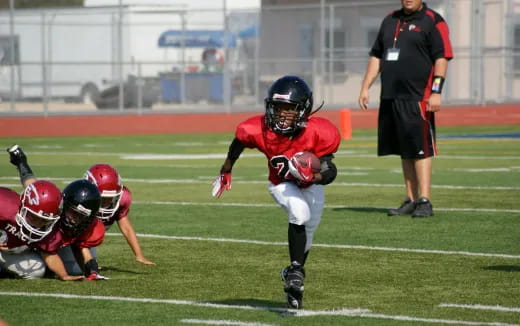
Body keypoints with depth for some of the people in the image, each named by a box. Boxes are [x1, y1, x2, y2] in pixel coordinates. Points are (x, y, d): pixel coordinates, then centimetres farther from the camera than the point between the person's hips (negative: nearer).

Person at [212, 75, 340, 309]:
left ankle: (292, 275, 47)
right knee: (299, 213, -33)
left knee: (307, 233, 19)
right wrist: (226, 171, 7)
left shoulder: (317, 133, -34)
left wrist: (314, 177, -50)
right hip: (282, 184, -2)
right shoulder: (260, 130, -32)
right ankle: (296, 272, -23)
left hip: (311, 185, 2)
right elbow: (240, 140, -8)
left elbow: (330, 171, -27)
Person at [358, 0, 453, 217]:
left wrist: (436, 91, -18)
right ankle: (411, 200, 14)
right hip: (390, 97, 7)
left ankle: (424, 201, -9)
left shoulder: (433, 22, -3)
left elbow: (441, 58, -10)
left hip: (417, 99, -7)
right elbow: (376, 56, 23)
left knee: (420, 150, -8)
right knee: (404, 152, 9)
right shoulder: (390, 21, 19)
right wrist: (365, 87, 16)